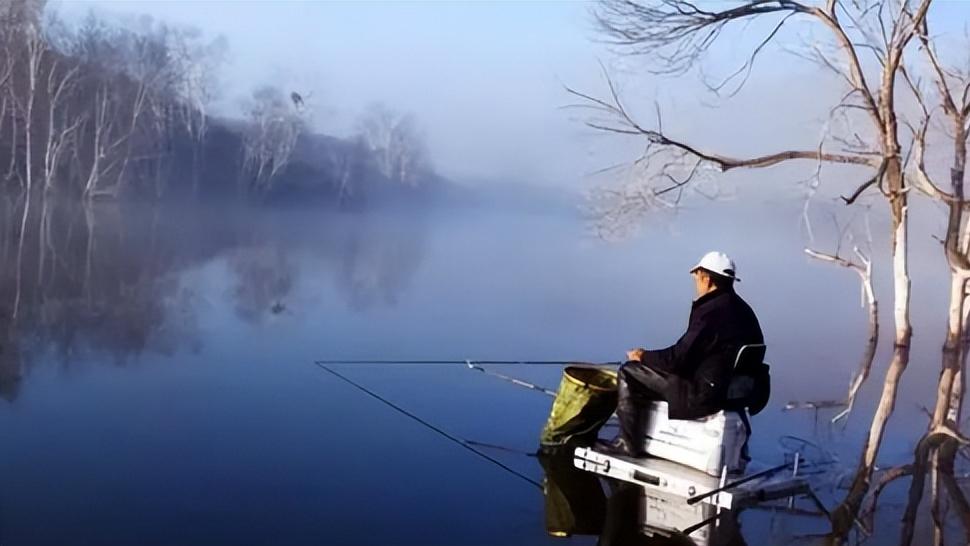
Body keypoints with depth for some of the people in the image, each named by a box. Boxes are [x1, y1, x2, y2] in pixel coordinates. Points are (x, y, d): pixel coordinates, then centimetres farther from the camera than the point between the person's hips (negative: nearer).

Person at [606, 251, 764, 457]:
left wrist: (643, 356, -2)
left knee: (628, 372, -2)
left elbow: (678, 358, -20)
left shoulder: (711, 312, -21)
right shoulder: (744, 310, 8)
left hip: (703, 396, -10)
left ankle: (629, 444, 4)